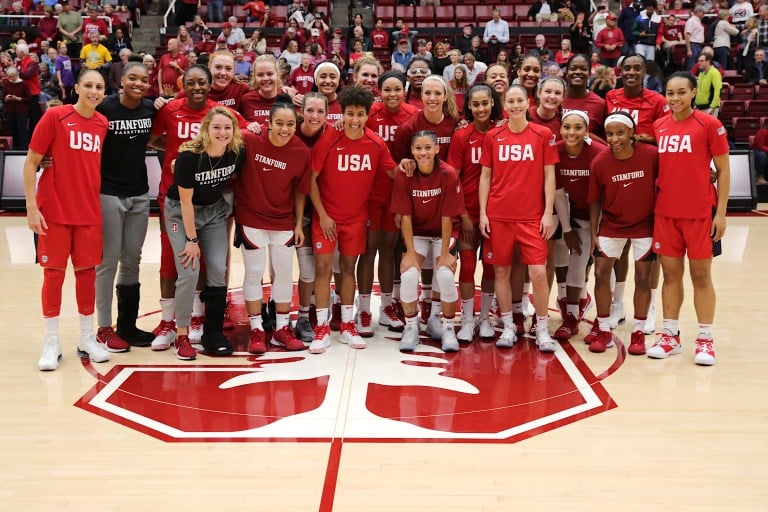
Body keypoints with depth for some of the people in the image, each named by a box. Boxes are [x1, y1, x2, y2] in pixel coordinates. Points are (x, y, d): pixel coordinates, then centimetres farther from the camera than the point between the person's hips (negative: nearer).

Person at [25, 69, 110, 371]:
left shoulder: (103, 124, 6)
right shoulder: (55, 116, -6)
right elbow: (31, 162, -5)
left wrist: (102, 203, 6)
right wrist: (32, 207, -11)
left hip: (90, 213, 4)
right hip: (54, 211, -4)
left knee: (87, 273, 8)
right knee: (54, 273, 1)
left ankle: (87, 339, 20)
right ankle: (51, 344, 11)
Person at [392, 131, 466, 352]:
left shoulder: (448, 174, -19)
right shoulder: (404, 175, -14)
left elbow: (447, 217, -16)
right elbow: (405, 216, -12)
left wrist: (445, 253, -15)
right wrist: (410, 252, -15)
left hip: (443, 233, -1)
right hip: (416, 233, 1)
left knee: (446, 275, -23)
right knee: (408, 274, -21)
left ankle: (448, 328, 1)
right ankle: (411, 327, 2)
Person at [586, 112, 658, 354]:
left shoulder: (651, 155, -18)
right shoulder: (599, 162, -14)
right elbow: (595, 201, -4)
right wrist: (593, 233, -5)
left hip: (645, 224, -1)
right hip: (611, 225, 1)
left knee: (642, 277, 2)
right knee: (601, 273, -4)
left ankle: (638, 333, 17)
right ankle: (604, 331, 11)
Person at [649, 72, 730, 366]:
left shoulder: (709, 124, -5)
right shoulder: (658, 127, 6)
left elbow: (723, 170, -2)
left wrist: (721, 212, -7)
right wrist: (650, 204, 7)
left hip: (700, 212, -3)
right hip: (665, 212, 3)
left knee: (701, 275, 4)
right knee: (671, 273, 9)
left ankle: (705, 340, 12)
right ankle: (670, 336, 18)